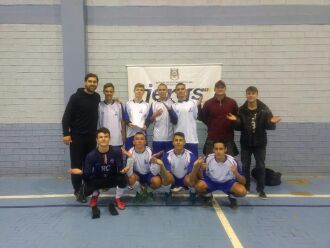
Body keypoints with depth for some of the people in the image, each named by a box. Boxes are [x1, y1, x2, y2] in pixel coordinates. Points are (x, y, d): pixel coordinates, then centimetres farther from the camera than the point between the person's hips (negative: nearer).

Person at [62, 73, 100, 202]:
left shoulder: (97, 97, 6)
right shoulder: (76, 97, -9)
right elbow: (66, 116, -10)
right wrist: (66, 134, -16)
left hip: (91, 136, 5)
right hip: (77, 136, -4)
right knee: (76, 164, 1)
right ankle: (78, 191, 12)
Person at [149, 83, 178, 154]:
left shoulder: (172, 103, 0)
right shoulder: (154, 104, 7)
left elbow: (175, 121, -6)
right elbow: (150, 120, 5)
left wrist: (170, 110, -20)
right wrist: (155, 115, -15)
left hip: (169, 138, -1)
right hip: (157, 138, 2)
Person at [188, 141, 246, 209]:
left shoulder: (232, 161, -23)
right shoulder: (208, 159, -22)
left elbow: (243, 182, -18)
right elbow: (200, 177, -17)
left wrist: (236, 173, -39)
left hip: (228, 182, 0)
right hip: (211, 181, 1)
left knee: (242, 191, -29)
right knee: (199, 185, -31)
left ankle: (232, 197, 8)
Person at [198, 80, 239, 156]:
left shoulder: (232, 102, 2)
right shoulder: (208, 103, 1)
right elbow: (203, 119, 1)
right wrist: (199, 106, -10)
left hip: (228, 139, 1)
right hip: (212, 139, 0)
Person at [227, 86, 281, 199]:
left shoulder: (264, 109, -4)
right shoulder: (241, 110, -2)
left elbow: (268, 126, -5)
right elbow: (239, 127, -2)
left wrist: (272, 122, -26)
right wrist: (235, 120, -21)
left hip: (260, 143, -1)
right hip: (245, 143, 1)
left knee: (260, 166, 6)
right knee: (245, 166, 10)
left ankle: (261, 190, 17)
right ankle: (245, 187, 24)